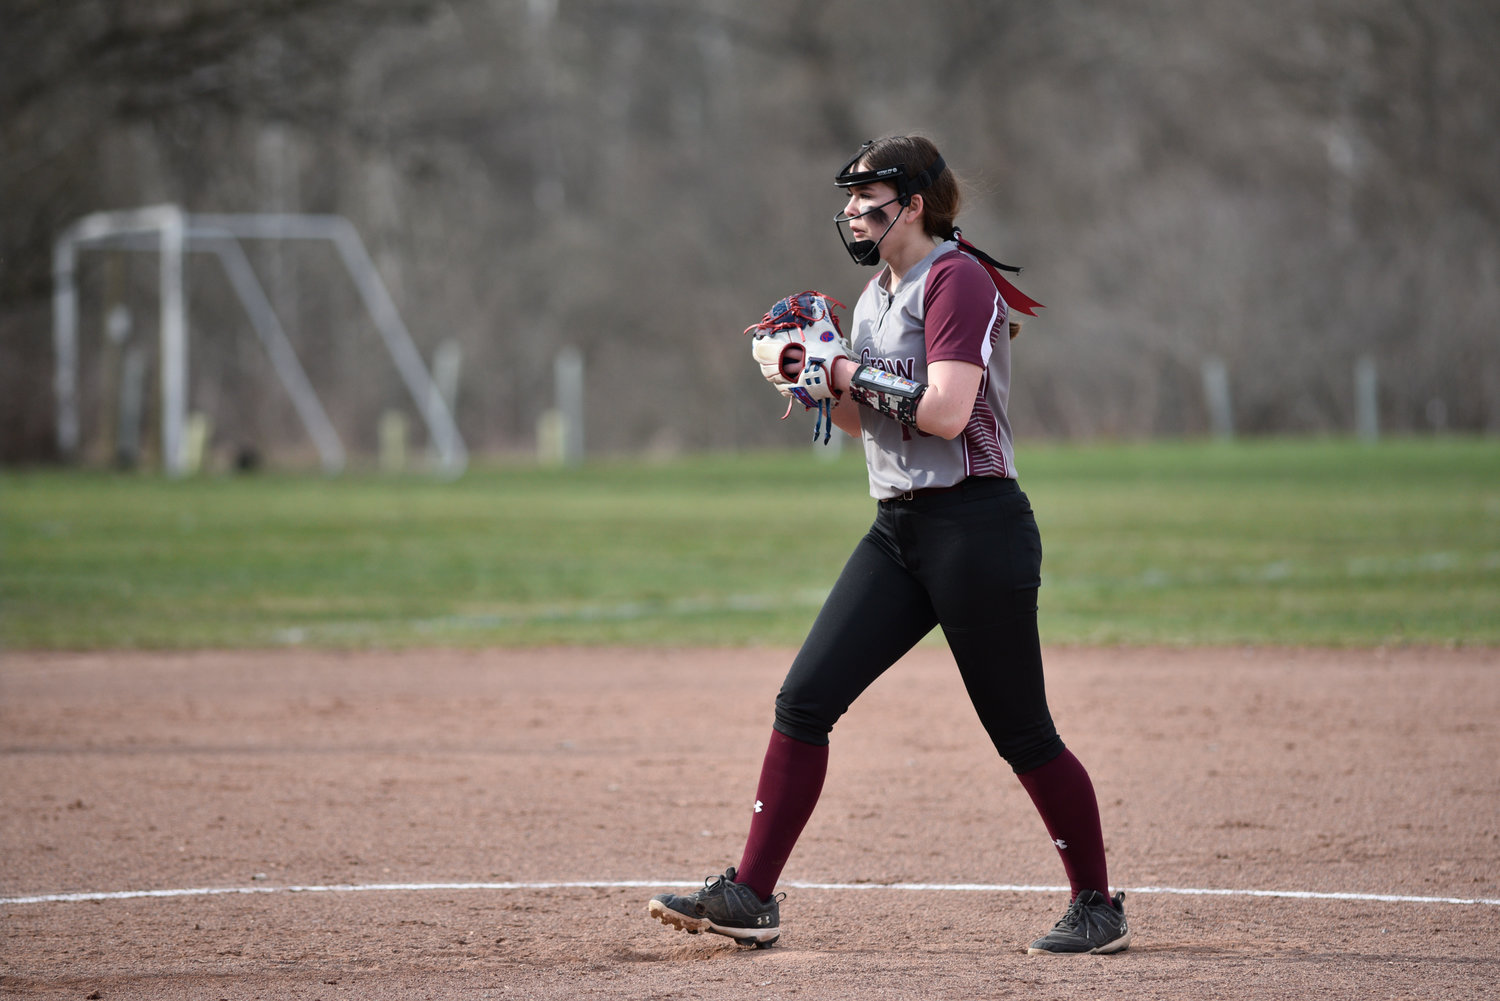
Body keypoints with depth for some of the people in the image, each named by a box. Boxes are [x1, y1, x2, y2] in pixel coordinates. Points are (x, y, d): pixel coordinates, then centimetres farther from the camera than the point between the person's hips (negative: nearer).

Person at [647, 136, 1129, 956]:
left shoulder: (956, 279, -12)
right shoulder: (877, 294, 16)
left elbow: (946, 411, -22)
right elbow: (860, 418, 25)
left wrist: (851, 373, -12)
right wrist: (820, 377, 5)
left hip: (977, 528, -9)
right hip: (898, 532, 9)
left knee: (1021, 733, -2)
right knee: (803, 699, -1)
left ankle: (1098, 909, 11)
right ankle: (750, 896, 1)